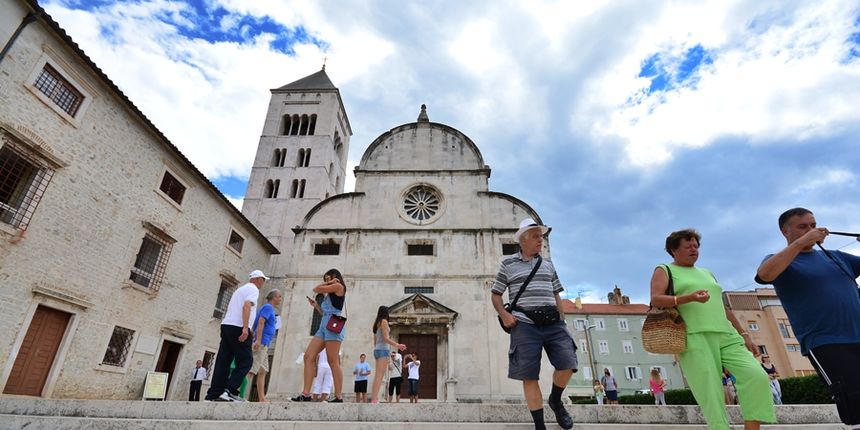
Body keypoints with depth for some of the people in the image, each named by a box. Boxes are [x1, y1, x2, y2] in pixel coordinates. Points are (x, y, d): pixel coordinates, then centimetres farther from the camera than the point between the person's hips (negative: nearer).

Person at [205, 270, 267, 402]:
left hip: (226, 325, 9)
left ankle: (213, 394, 4)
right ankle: (230, 391, -13)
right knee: (246, 361, -5)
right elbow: (246, 307, -17)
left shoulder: (240, 289, 26)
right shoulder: (253, 289, -1)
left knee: (223, 361, 6)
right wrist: (245, 328, -24)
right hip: (238, 328, -9)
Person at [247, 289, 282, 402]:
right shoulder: (268, 307, -6)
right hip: (261, 343, -10)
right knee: (251, 370, -12)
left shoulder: (268, 308, 21)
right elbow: (260, 322, -18)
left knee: (263, 372, 9)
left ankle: (262, 399, 11)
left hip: (263, 344, 10)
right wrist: (258, 340, -26)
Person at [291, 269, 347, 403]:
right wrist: (316, 305, 21)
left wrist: (328, 283, 15)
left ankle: (339, 397, -8)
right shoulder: (331, 294, 28)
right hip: (324, 326, 9)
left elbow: (316, 289, 2)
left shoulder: (339, 286, 2)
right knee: (308, 356, -3)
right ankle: (306, 394, -6)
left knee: (333, 362, -11)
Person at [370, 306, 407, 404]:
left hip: (377, 349, 9)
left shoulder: (376, 323, 19)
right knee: (379, 375, -12)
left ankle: (374, 398, 6)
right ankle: (374, 399, -17)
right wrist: (397, 345, -10)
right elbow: (386, 338, -13)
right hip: (383, 349, -9)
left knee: (378, 375, 9)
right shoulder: (384, 321, -6)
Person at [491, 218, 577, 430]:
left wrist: (561, 319, 10)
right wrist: (504, 315, -7)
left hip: (552, 323, 3)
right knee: (529, 376, -4)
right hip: (525, 324, -3)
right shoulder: (508, 264, 6)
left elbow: (556, 294, 21)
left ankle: (555, 400, 22)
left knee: (567, 364, -9)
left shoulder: (547, 264, 17)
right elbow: (495, 294, 9)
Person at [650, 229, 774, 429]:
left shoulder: (707, 273, 27)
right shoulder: (664, 271, 8)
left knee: (757, 376, -16)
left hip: (726, 335, 6)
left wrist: (744, 335, 18)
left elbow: (722, 307, 27)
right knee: (711, 396, -11)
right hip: (694, 338, -5)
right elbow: (655, 300, -8)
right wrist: (689, 297, -22)